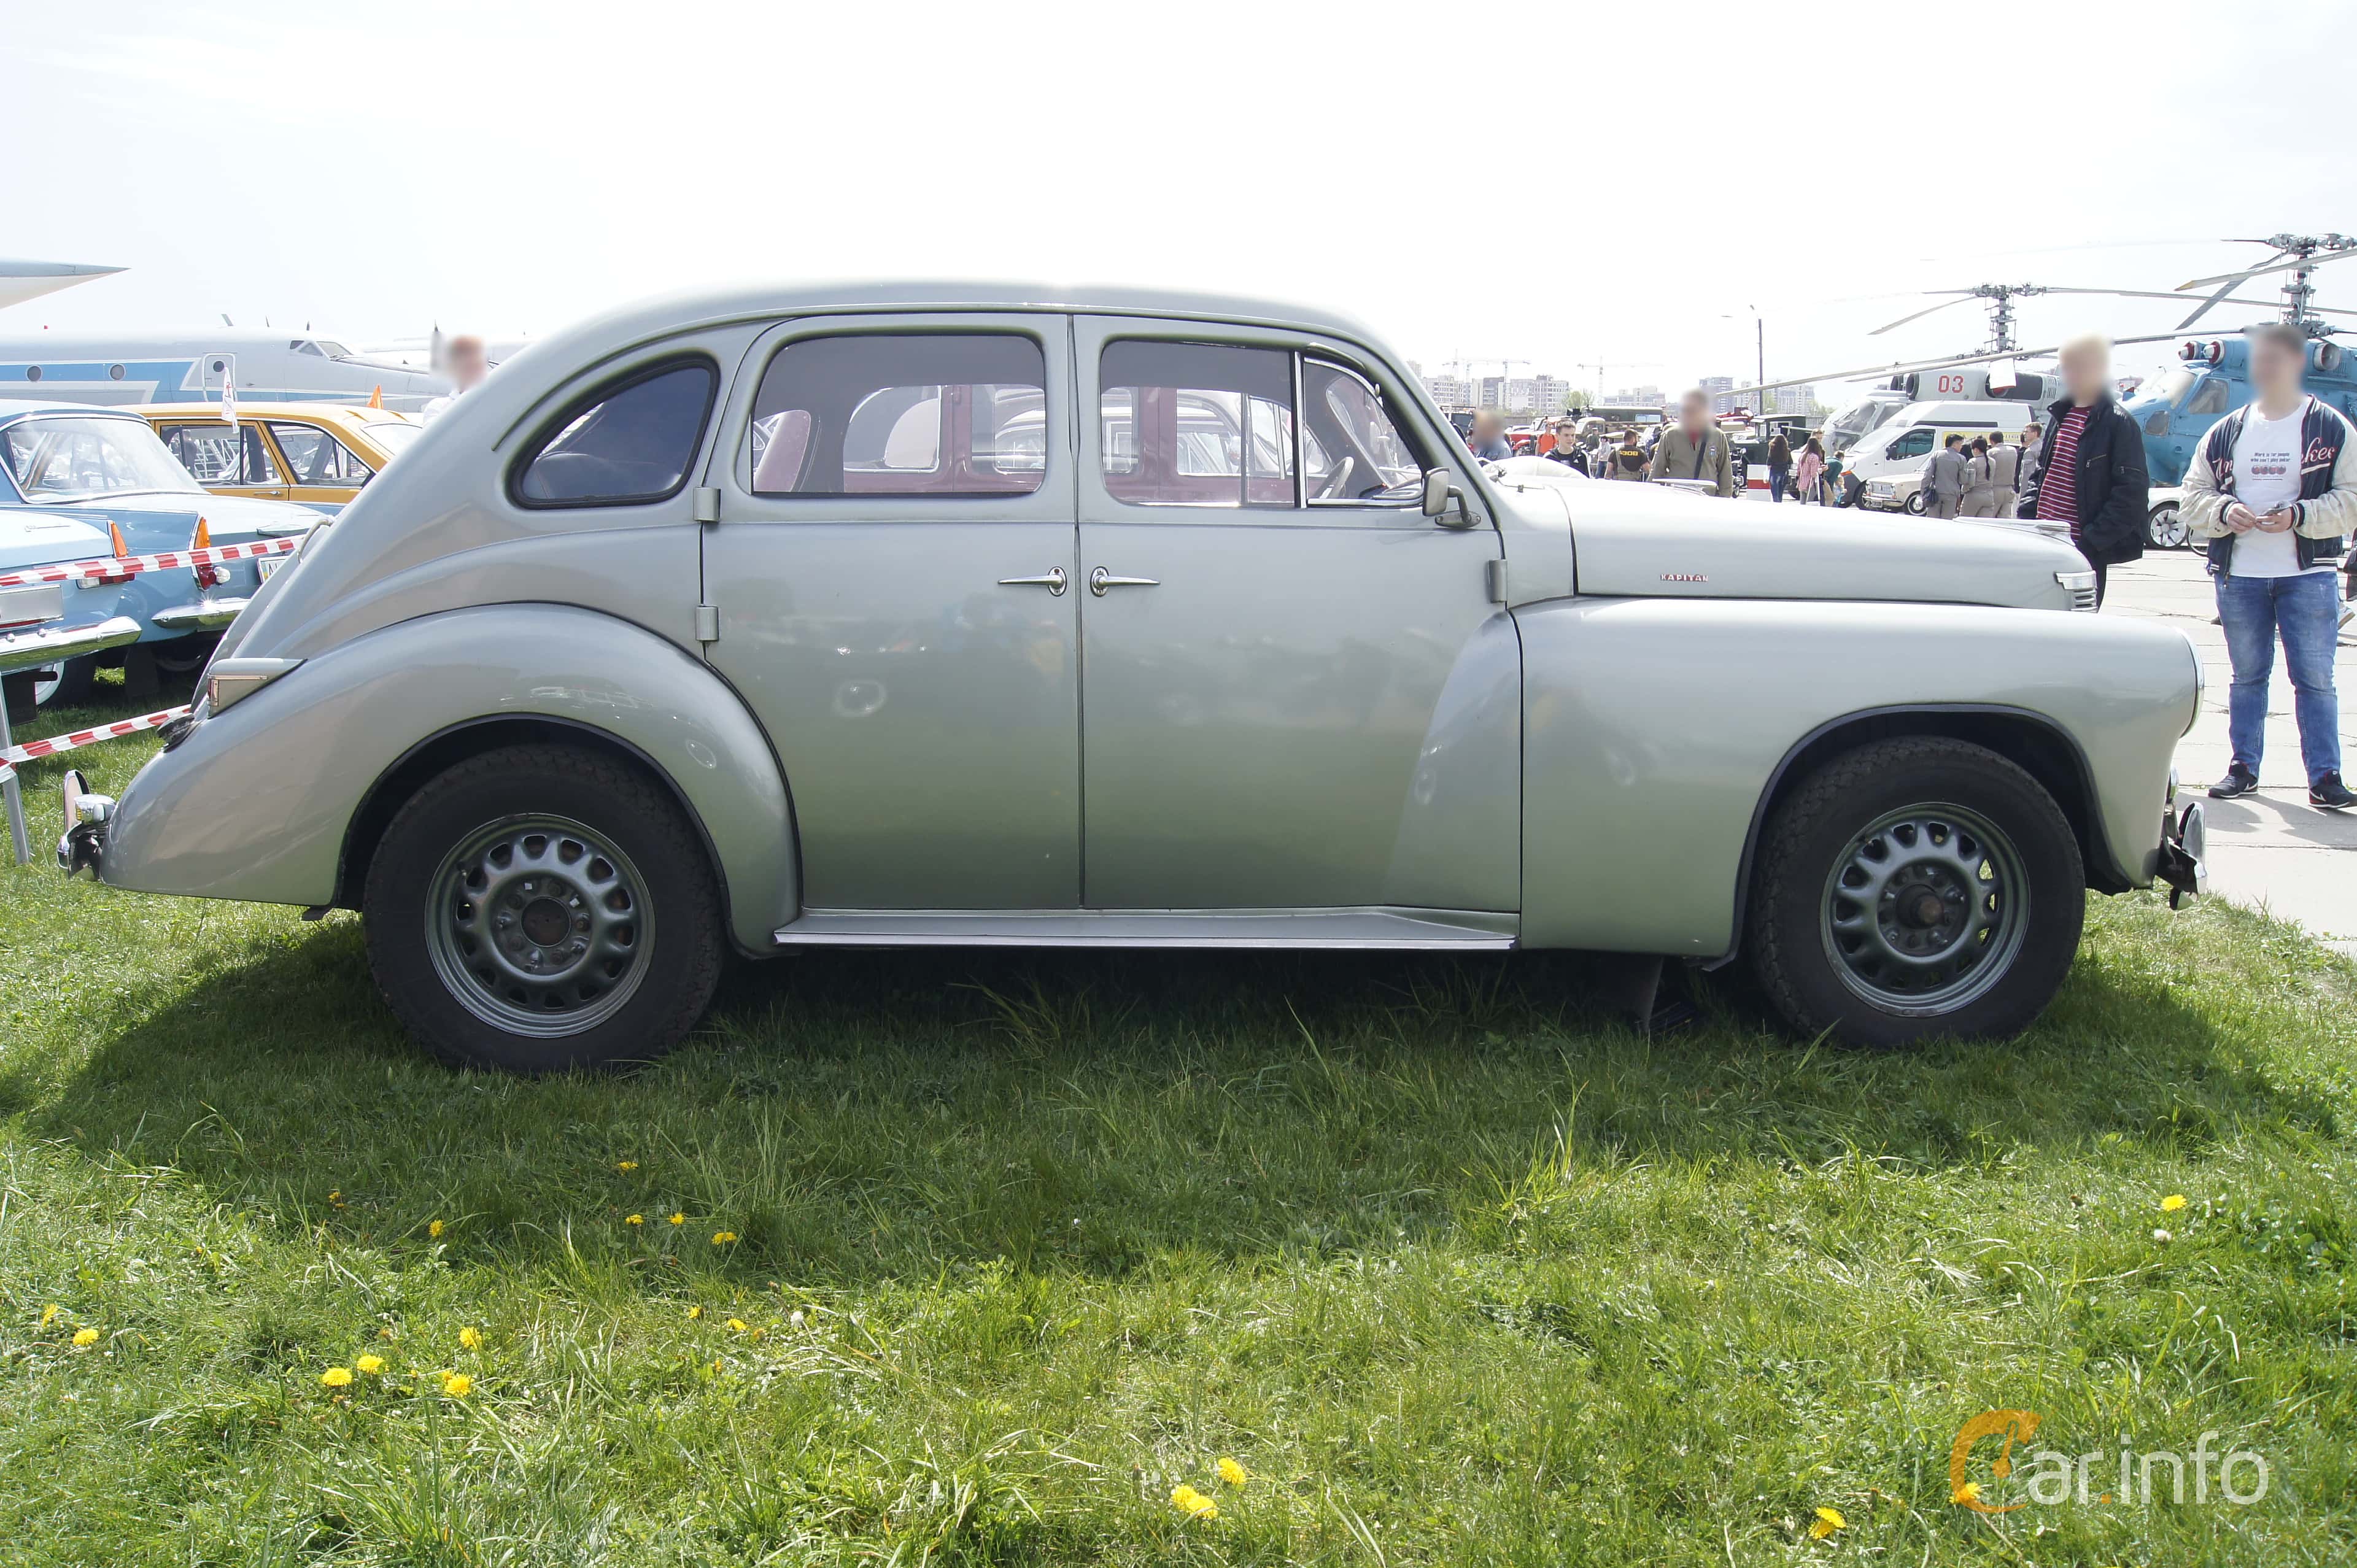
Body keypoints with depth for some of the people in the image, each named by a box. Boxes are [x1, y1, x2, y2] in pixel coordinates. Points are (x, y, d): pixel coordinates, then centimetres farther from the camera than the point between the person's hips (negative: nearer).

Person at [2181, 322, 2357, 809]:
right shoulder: (2224, 433, 9)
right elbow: (2193, 497, 9)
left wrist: (2300, 516, -19)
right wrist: (2224, 511, -11)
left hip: (2308, 576, -3)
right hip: (2239, 576, 3)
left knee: (2315, 678, -3)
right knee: (2248, 676, 12)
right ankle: (2243, 767, 21)